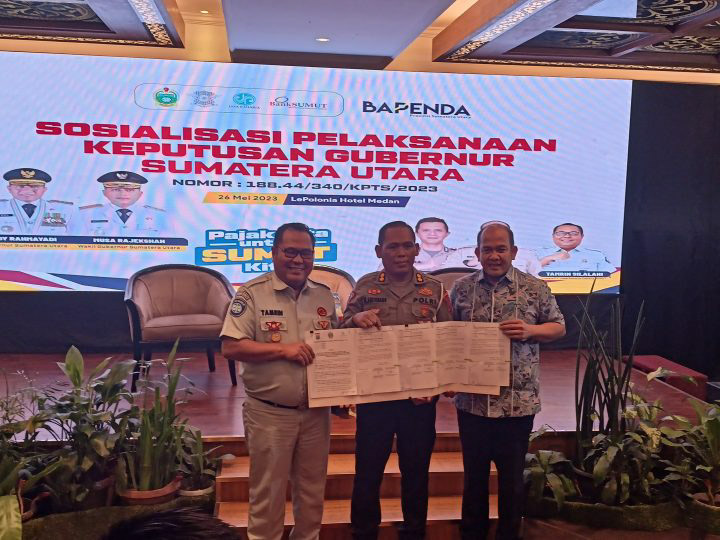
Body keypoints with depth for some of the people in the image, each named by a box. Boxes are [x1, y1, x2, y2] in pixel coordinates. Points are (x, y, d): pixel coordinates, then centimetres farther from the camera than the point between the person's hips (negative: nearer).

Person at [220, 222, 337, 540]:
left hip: (315, 412, 5)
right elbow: (231, 347, -15)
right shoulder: (252, 294, -8)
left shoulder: (324, 296, 7)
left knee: (312, 490, 18)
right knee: (267, 492, 8)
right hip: (269, 413, -4)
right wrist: (283, 350, -21)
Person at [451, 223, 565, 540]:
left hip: (518, 401, -1)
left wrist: (530, 330, -15)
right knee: (474, 474, 15)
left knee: (512, 477, 12)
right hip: (472, 400, 2)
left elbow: (559, 327, 5)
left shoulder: (535, 288, -2)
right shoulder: (461, 288, 3)